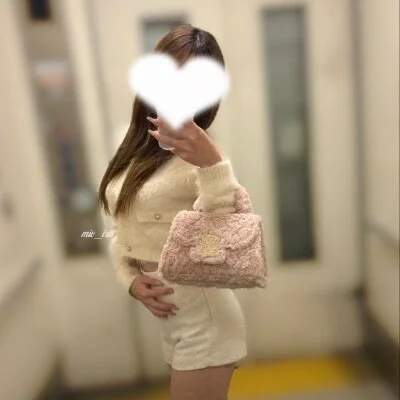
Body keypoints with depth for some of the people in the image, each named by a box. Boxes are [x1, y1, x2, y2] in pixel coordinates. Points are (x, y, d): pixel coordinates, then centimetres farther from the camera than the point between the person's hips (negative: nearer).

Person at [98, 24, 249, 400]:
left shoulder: (198, 155, -19)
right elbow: (120, 228, 10)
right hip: (169, 316, 7)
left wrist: (211, 164, -42)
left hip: (204, 321, -7)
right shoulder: (133, 144, 3)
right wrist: (130, 278, -6)